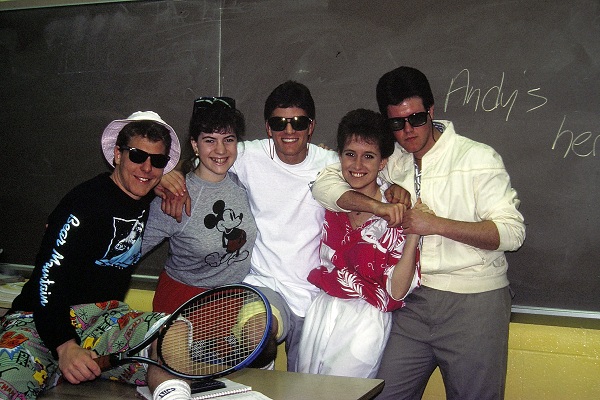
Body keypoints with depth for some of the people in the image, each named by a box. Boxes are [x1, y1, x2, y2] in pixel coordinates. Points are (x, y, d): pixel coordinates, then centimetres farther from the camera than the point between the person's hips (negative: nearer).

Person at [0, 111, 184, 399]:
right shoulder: (85, 202, -12)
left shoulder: (149, 200, 10)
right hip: (43, 321, -5)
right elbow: (48, 278, -18)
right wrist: (65, 345, -33)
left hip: (107, 317, 5)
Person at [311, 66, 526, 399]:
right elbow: (324, 184, 0)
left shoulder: (478, 157, -3)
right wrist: (377, 205, -15)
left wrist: (436, 224, -19)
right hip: (414, 301, 3)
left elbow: (511, 231, -10)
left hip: (473, 302, -3)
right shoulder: (389, 162, 8)